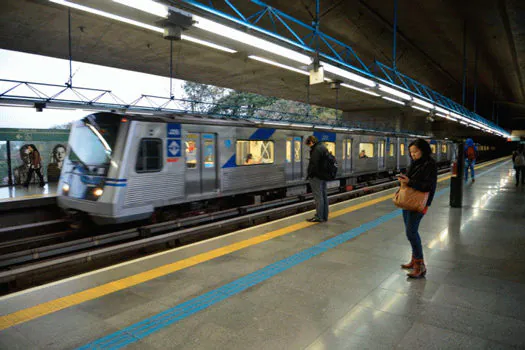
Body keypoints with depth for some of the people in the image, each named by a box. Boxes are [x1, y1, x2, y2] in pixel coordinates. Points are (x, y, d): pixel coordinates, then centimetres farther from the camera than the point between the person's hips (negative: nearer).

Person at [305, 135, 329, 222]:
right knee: (324, 195, 14)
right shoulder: (323, 147, 14)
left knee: (318, 196, -4)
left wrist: (309, 175, -13)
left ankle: (319, 217, 1)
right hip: (324, 176, 10)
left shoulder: (316, 149, -18)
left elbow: (314, 164, -23)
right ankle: (324, 216, 22)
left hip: (316, 176, -10)